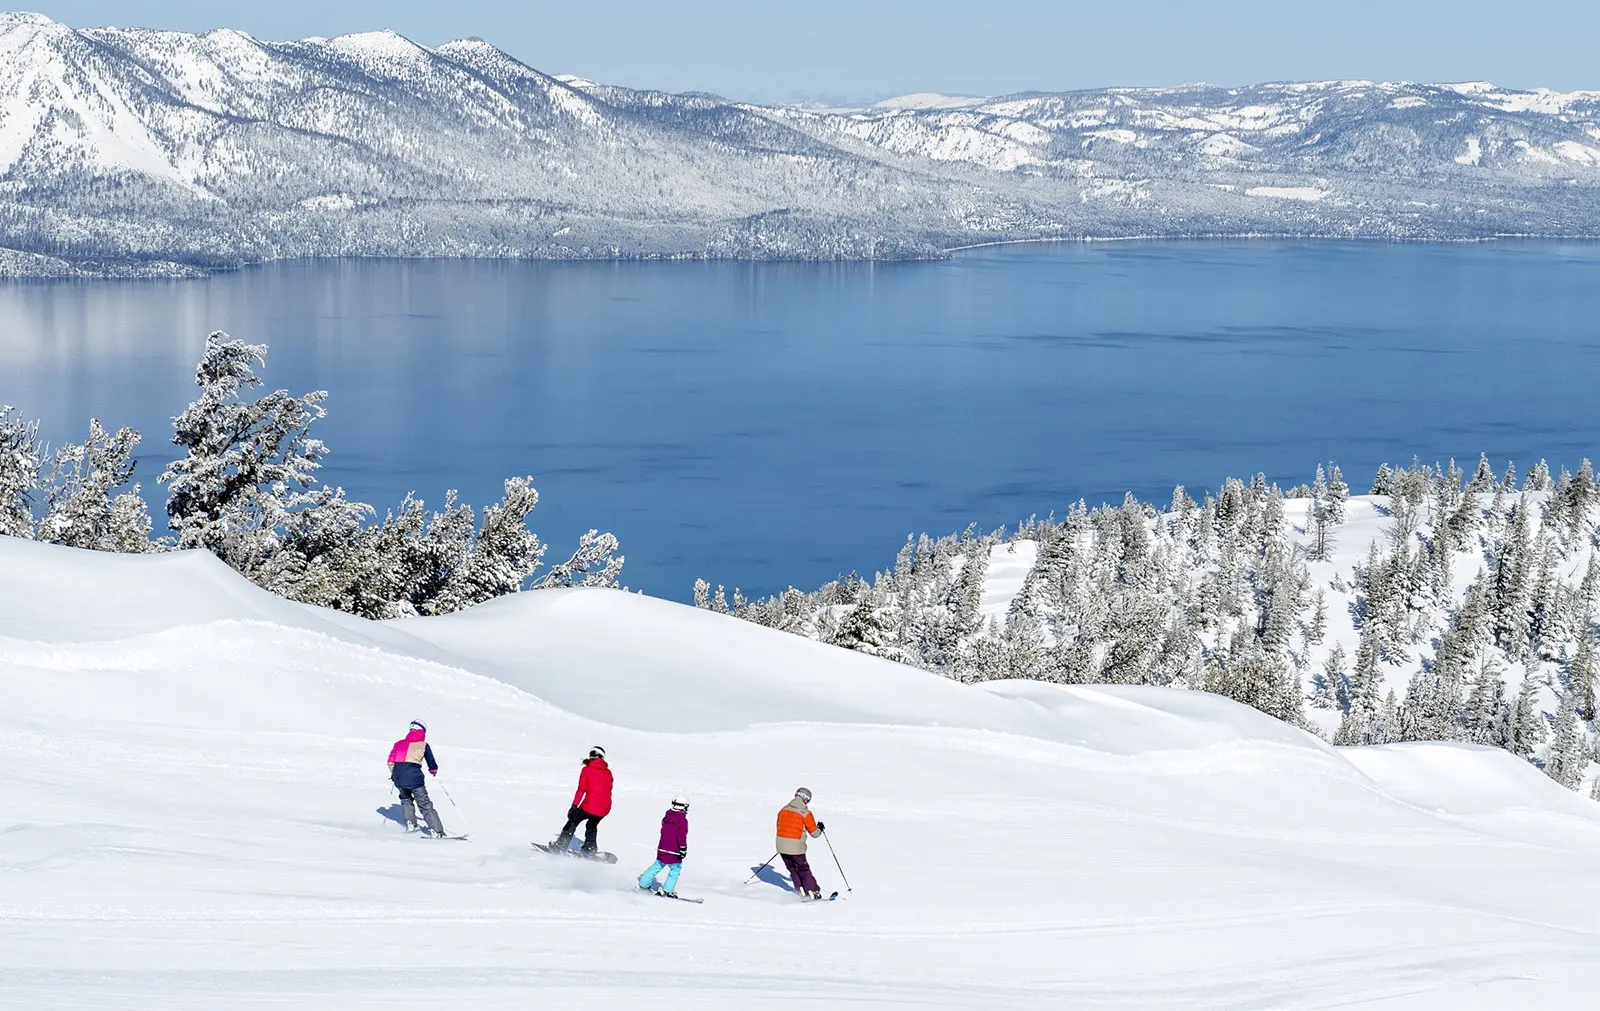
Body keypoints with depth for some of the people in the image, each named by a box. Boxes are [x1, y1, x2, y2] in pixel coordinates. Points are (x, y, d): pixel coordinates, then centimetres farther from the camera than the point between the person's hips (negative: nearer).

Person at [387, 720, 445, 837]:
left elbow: (391, 761, 12)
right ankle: (437, 831, -2)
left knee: (406, 799, 29)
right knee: (425, 804, 5)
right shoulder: (424, 745, 8)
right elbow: (432, 764, 10)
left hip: (398, 778, 3)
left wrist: (394, 773, 30)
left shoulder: (399, 743, 16)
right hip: (414, 777, -3)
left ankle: (410, 823, 13)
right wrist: (433, 770, 33)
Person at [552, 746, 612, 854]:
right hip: (605, 808, 4)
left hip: (590, 805, -4)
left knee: (573, 821, 14)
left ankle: (560, 847, 11)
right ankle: (589, 850, 26)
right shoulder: (607, 772, 11)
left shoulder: (587, 769, -2)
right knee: (592, 826, 29)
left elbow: (581, 790, -8)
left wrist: (574, 806, -8)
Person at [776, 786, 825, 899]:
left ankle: (801, 891, 19)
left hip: (781, 845, 5)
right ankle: (813, 892, 9)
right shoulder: (806, 813, -9)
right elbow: (814, 833, -2)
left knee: (792, 869, 19)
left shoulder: (784, 810, 7)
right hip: (796, 847, -5)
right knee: (803, 870, 9)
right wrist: (820, 828, 20)